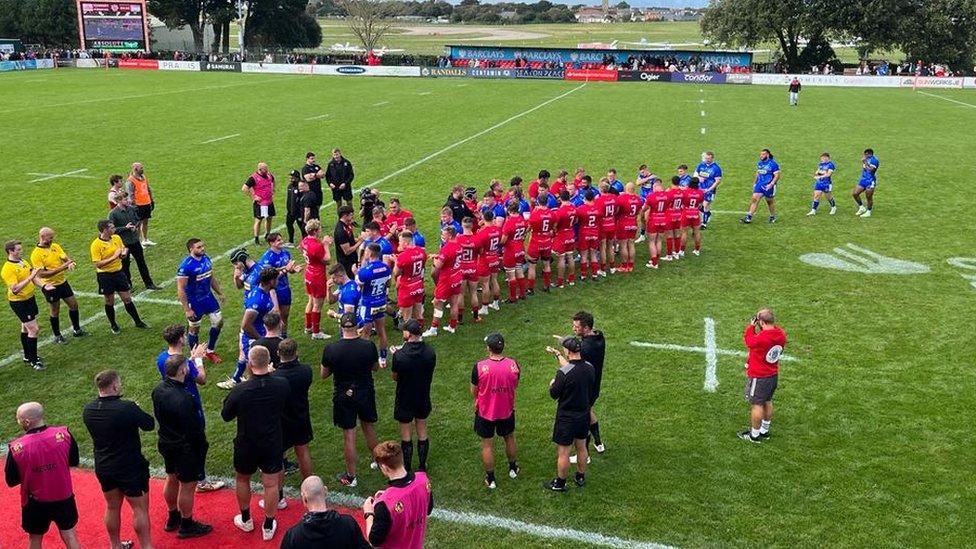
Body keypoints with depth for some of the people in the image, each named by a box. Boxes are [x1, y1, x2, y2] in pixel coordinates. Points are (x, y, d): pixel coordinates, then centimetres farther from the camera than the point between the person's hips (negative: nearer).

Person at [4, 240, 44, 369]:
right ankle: (33, 361, 3)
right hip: (19, 302, -8)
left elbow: (33, 276, 15)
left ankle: (28, 356, 34)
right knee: (34, 329, -8)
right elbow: (15, 289, -31)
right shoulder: (8, 269, -23)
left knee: (26, 328, 20)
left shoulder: (23, 261, 3)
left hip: (30, 299, 8)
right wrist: (30, 278, -34)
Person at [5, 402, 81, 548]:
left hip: (35, 503, -1)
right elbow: (74, 462, -3)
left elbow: (11, 481, -8)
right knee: (69, 535, 17)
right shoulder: (64, 433, -18)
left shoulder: (16, 447, -21)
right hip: (64, 497, 1)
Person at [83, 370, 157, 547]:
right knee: (140, 508, 8)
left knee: (112, 507, 21)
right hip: (130, 468, -6)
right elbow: (150, 424, -14)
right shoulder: (127, 408, -27)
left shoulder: (88, 410, -7)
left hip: (103, 467, 6)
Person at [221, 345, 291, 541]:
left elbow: (226, 416, -8)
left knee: (242, 480, 23)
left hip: (246, 446, -1)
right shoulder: (282, 385, -19)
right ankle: (268, 527, 26)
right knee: (271, 484, 14)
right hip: (273, 444, 1)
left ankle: (246, 520, 39)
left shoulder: (240, 391, -25)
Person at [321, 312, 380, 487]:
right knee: (369, 427, 23)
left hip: (343, 396, -2)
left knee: (349, 435, 7)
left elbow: (324, 375, -4)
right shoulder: (368, 346, -16)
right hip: (366, 393, 2)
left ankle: (350, 476, 18)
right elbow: (376, 367, 2)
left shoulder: (330, 349, -18)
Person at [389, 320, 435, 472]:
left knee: (406, 435, 12)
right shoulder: (430, 352, -14)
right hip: (423, 398, 3)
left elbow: (395, 377, -10)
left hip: (404, 399, -3)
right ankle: (422, 466, 29)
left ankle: (407, 468, 23)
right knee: (422, 432, 18)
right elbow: (430, 375, 1)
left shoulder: (400, 355, -24)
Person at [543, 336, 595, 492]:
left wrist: (552, 384, 6)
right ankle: (581, 477, 39)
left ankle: (560, 483, 23)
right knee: (581, 447, 23)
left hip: (567, 417, -7)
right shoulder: (589, 367, -7)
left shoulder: (563, 373, -28)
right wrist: (557, 354, 23)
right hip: (584, 415, 7)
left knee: (563, 452, 9)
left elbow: (554, 394, -16)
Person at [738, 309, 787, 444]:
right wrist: (764, 329, -1)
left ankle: (754, 435, 20)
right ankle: (765, 430, 37)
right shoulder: (780, 334, -10)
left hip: (759, 377, -7)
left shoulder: (760, 339, -32)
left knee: (756, 404, 7)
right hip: (774, 374, 8)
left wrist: (751, 325, -1)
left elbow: (748, 340, -11)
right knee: (767, 402, 22)